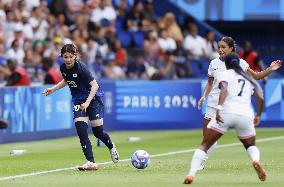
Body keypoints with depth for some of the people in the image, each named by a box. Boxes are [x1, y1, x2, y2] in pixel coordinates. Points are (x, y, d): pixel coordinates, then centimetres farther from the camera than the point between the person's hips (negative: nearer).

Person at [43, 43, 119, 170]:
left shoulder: (80, 67, -24)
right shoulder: (63, 68, -4)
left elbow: (95, 85, -26)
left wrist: (87, 102, -34)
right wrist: (53, 89, 8)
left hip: (93, 97, -5)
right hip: (78, 100, 5)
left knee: (97, 132, 0)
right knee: (81, 130, -14)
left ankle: (111, 147, 35)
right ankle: (91, 162, -15)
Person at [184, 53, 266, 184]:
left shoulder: (223, 74, 14)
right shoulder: (249, 78, 25)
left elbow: (224, 89, -8)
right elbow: (260, 98, 13)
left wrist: (219, 108, -21)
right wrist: (258, 116, 28)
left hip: (226, 111, -3)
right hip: (246, 114, 3)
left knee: (204, 145, 6)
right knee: (250, 146, 26)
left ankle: (191, 174, -13)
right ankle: (256, 160, -10)